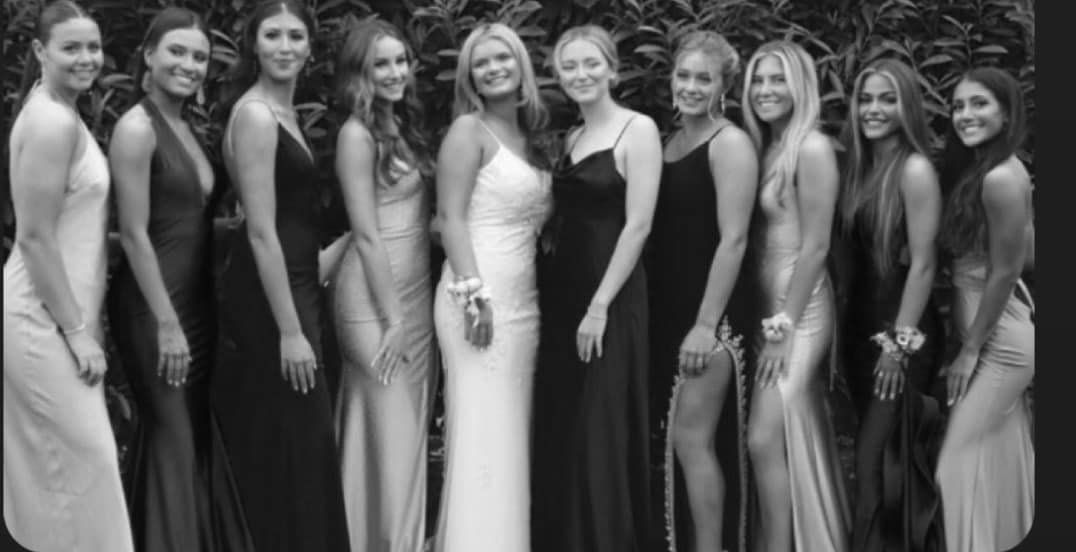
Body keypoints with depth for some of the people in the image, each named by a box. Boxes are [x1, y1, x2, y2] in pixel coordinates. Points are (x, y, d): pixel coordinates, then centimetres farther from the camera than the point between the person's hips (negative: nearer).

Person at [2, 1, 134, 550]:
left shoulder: (60, 115, 12)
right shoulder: (52, 121, -18)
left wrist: (84, 321, 16)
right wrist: (78, 330, -18)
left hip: (57, 313, 10)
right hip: (46, 319, -10)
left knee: (50, 462, 15)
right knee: (85, 458, -5)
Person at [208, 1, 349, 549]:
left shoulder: (283, 113, 14)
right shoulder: (255, 115, -15)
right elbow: (261, 232, -20)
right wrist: (290, 331, -22)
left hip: (291, 286, 10)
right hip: (267, 298, -10)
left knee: (294, 447, 15)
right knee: (287, 450, -3)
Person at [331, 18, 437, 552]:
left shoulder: (402, 124, 11)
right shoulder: (358, 133, -13)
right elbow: (367, 235, -16)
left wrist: (411, 310, 8)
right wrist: (392, 318, -17)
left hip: (416, 289, 8)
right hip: (375, 298, -8)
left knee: (412, 429, 13)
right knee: (389, 432, -1)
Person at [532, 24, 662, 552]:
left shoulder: (638, 129, -7)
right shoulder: (571, 138, 14)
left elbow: (638, 225, -13)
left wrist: (600, 307, -17)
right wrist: (563, 299, 4)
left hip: (610, 297, -7)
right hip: (560, 293, 7)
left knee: (602, 436, -3)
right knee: (559, 433, 9)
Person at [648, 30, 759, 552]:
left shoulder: (730, 142, -9)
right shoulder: (671, 141, 14)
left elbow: (733, 239, -15)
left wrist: (707, 323, -19)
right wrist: (673, 316, 10)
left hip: (710, 309, -7)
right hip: (669, 306, 7)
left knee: (692, 438, -7)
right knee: (685, 439, 10)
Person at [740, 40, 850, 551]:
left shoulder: (812, 147, -12)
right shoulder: (765, 147, 12)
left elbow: (816, 246, -16)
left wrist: (783, 327, -16)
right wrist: (769, 320, 9)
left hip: (799, 310, -8)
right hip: (770, 305, 8)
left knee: (766, 439, -10)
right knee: (798, 440, 11)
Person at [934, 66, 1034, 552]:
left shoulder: (1000, 179, -21)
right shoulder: (974, 167, 7)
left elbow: (1004, 272, -19)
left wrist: (970, 351, -13)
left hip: (998, 338, -9)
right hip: (997, 333, 9)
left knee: (960, 462, -3)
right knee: (998, 458, 17)